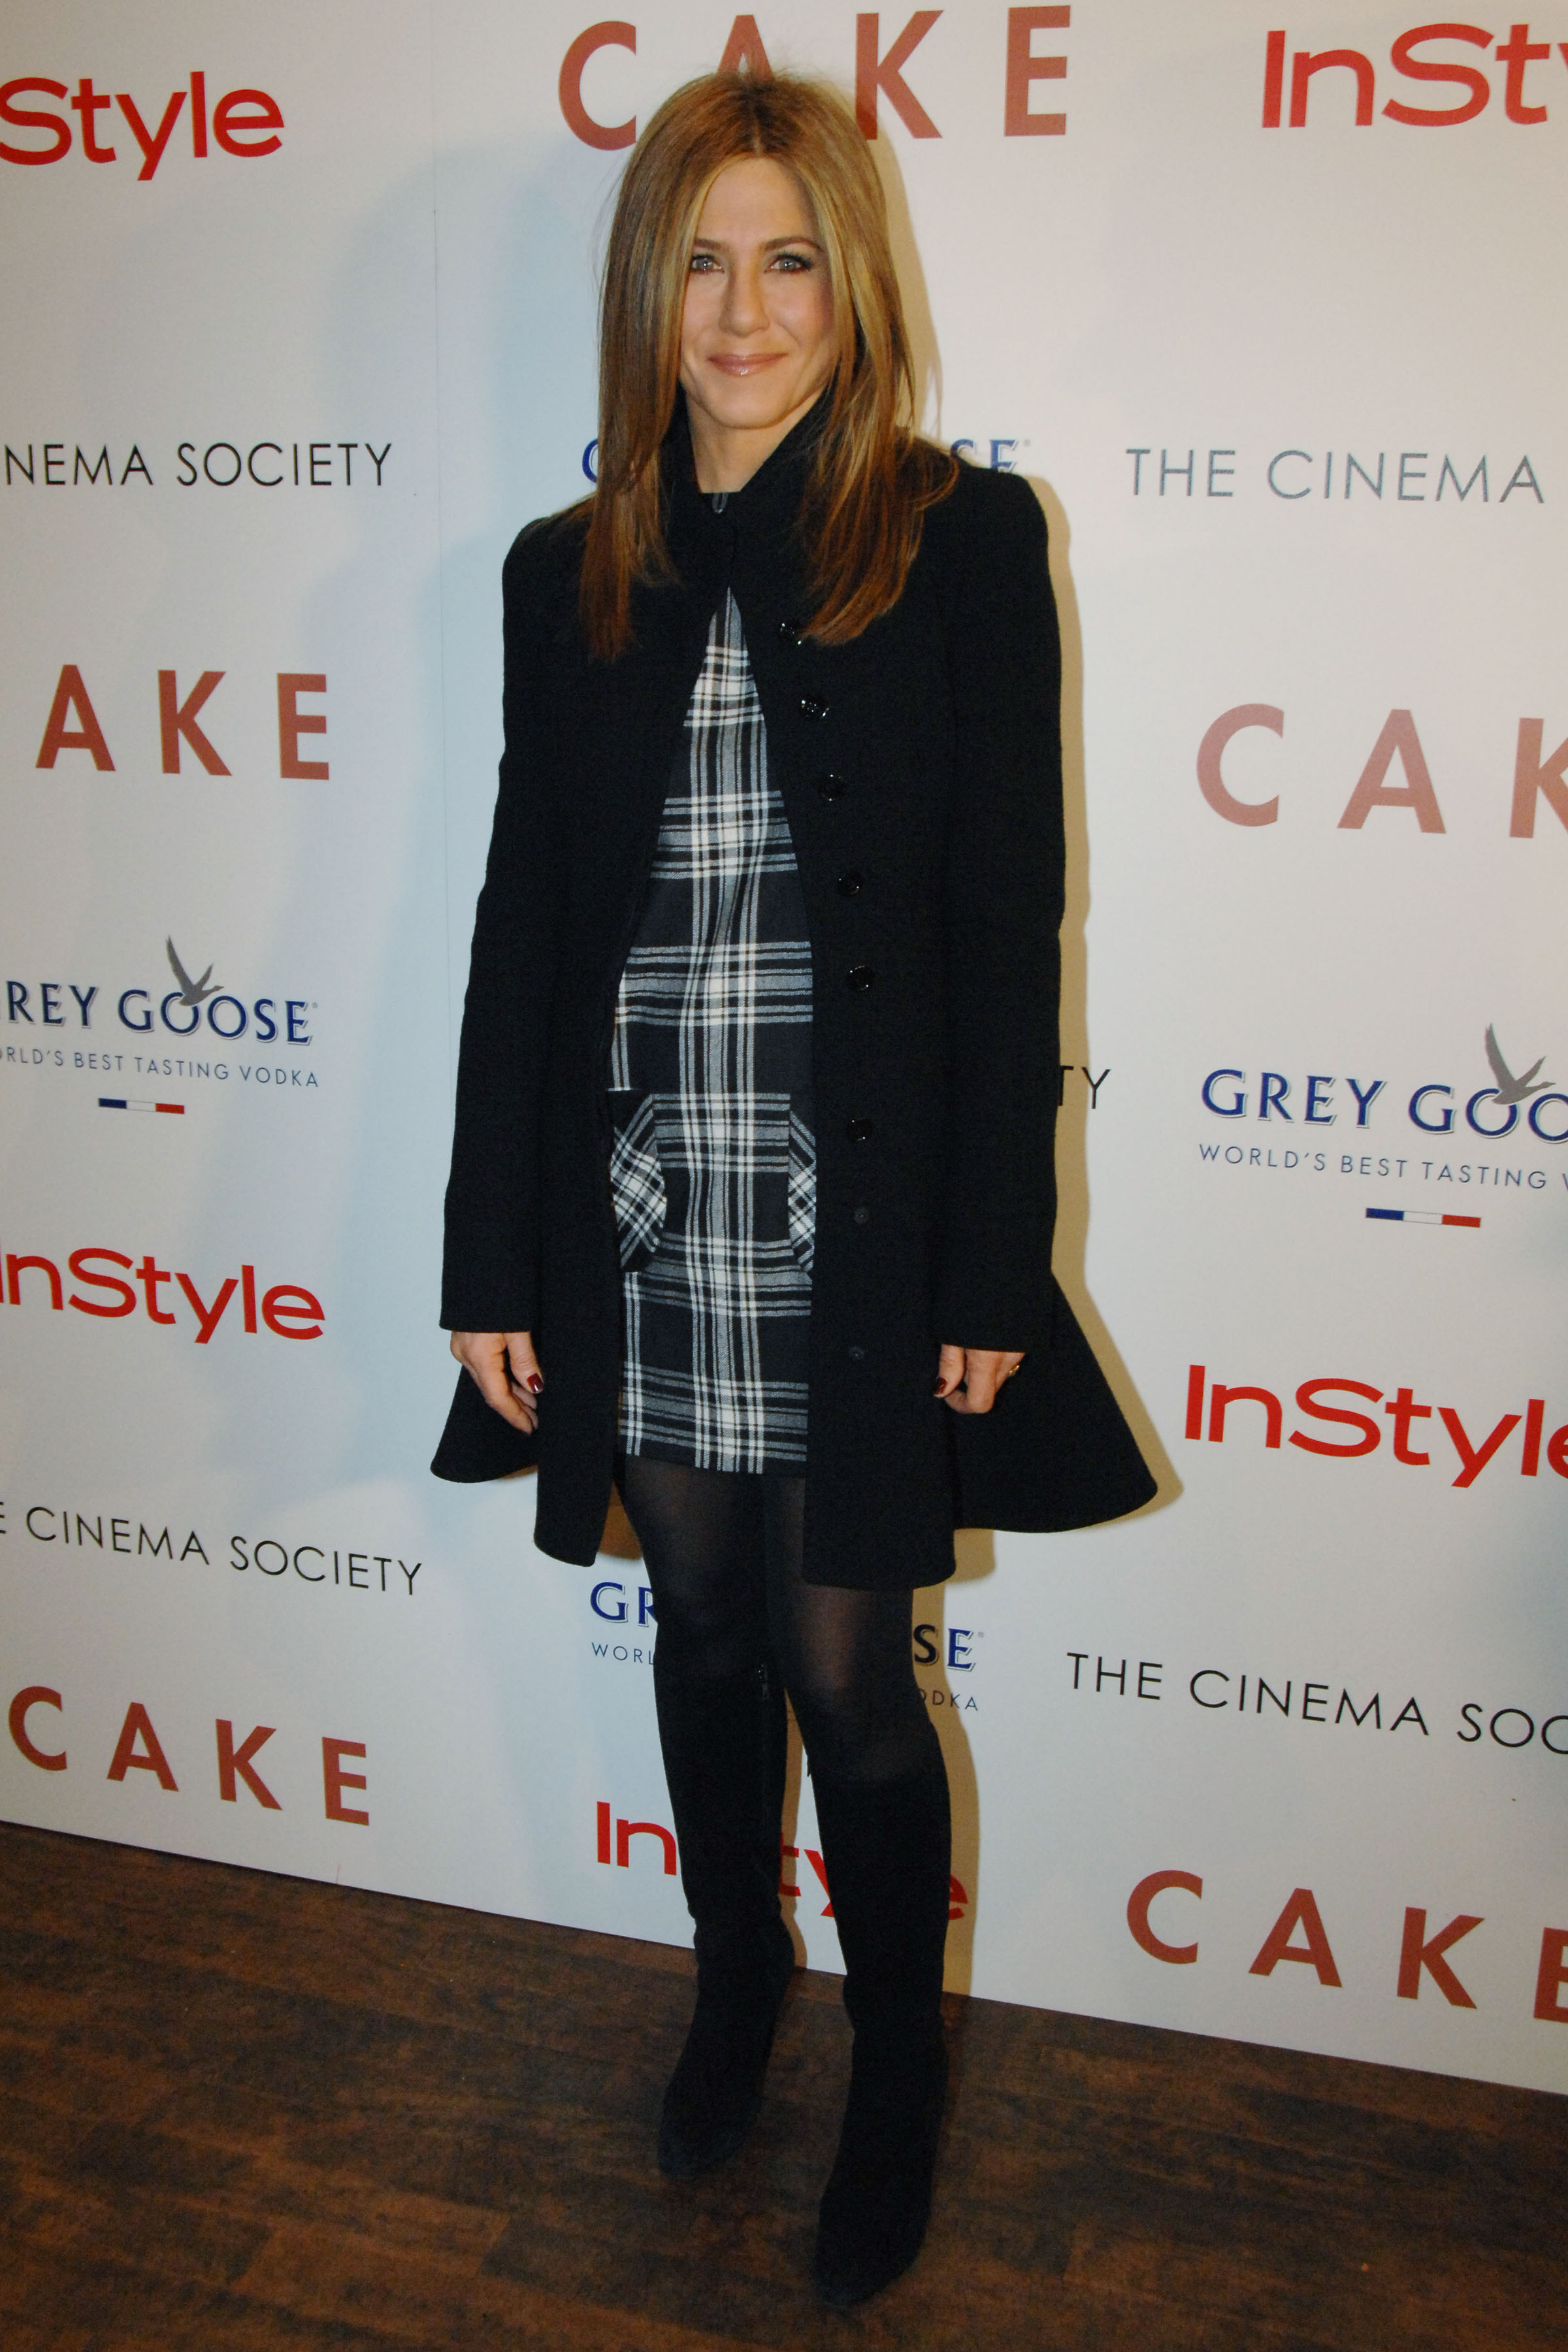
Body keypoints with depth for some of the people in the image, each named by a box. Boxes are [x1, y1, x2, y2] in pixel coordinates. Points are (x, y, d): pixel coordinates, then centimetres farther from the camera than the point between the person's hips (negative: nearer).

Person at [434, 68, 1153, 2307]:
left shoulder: (965, 543, -3)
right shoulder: (569, 575, 6)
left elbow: (1007, 924, -7)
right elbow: (524, 923, 6)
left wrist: (992, 1278, -10)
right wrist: (491, 1266, 3)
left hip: (861, 1236, -3)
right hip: (634, 1230, 4)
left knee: (848, 1674, 7)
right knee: (706, 1634, 19)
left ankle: (902, 2072, 33)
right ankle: (737, 1969, 45)